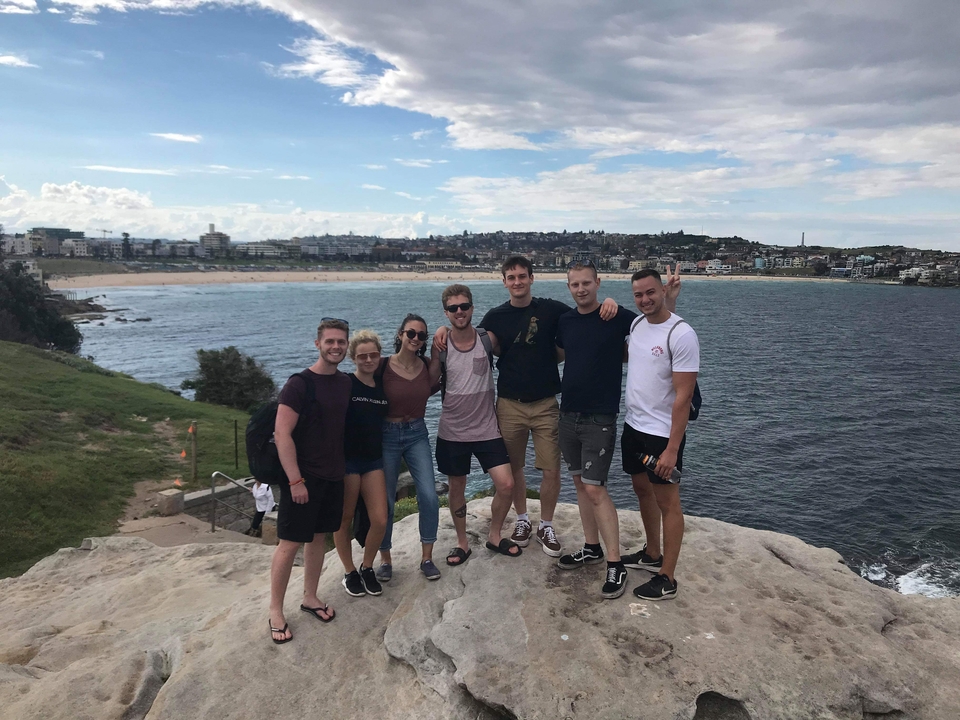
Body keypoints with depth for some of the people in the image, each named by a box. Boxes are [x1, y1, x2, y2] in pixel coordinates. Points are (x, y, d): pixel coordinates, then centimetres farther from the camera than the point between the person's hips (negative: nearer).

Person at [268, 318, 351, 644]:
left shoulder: (345, 383, 5)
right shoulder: (299, 384, -15)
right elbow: (282, 434, -18)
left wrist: (343, 467, 10)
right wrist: (296, 480, -20)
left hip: (333, 476, 6)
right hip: (303, 477, -6)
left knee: (319, 536, 16)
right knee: (290, 543, 1)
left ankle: (310, 597, 32)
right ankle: (275, 611, 16)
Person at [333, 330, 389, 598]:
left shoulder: (383, 385, 5)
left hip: (373, 459, 4)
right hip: (347, 458, -4)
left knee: (380, 521, 0)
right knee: (344, 519, 8)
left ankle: (367, 567, 25)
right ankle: (349, 572, 29)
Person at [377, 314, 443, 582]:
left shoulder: (427, 366, -1)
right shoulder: (383, 366, -11)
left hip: (417, 434, 3)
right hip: (387, 435, -3)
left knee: (429, 496, -7)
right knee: (385, 501, 5)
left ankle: (427, 557, 10)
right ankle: (385, 559, 24)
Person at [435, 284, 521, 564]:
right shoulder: (440, 345, -7)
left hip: (487, 429, 0)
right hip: (452, 432, 0)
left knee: (506, 485, -4)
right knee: (457, 489, 12)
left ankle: (495, 536, 21)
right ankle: (462, 543, 32)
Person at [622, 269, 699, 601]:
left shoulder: (681, 334, -19)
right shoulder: (637, 324, 4)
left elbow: (683, 395, -21)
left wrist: (672, 448, -23)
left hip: (662, 433, -8)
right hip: (634, 425, 8)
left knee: (667, 502, 3)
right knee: (643, 491, 20)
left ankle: (666, 579, 15)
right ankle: (652, 554, 39)